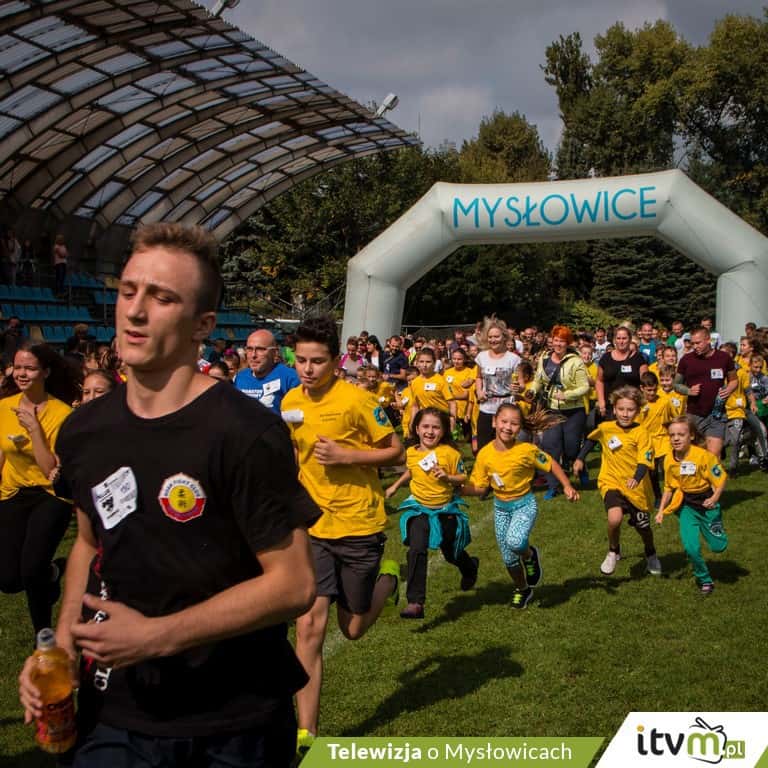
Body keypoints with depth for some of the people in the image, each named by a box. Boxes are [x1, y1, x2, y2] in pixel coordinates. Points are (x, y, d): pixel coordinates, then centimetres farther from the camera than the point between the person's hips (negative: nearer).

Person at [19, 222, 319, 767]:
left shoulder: (246, 434, -20)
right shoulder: (84, 431, 0)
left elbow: (294, 584, -19)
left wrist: (157, 636, -23)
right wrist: (64, 640, 0)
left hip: (235, 724, -4)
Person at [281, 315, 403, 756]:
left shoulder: (356, 400, -14)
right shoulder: (291, 401, 3)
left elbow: (396, 453, -8)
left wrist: (346, 456, -20)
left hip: (359, 525, -3)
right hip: (313, 528, 4)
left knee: (354, 629, 10)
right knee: (309, 627, -6)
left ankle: (387, 576, 40)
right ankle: (307, 732, 3)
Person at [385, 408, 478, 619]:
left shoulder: (450, 453, -15)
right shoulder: (411, 453, -3)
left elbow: (462, 478, -9)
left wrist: (448, 478, -27)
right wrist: (395, 486, 21)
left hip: (446, 509, -1)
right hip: (419, 509, 2)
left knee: (452, 553, 18)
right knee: (416, 551, -20)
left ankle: (470, 567, 56)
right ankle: (415, 602, -20)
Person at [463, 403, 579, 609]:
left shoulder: (526, 450, -20)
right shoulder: (485, 454, -11)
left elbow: (550, 464, -5)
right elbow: (479, 487, -4)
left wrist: (567, 486, -11)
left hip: (524, 504, -3)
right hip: (500, 507, 4)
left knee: (515, 541, -31)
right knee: (508, 557, 12)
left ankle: (530, 555, 6)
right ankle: (522, 589, 41)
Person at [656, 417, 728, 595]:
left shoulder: (703, 456, -21)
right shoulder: (669, 460, -7)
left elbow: (721, 478, -14)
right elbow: (669, 488, 7)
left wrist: (714, 498, -28)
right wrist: (661, 510, 2)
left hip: (706, 502, -2)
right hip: (686, 505, 2)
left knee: (718, 546, 5)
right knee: (691, 547, -11)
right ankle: (704, 579, 13)